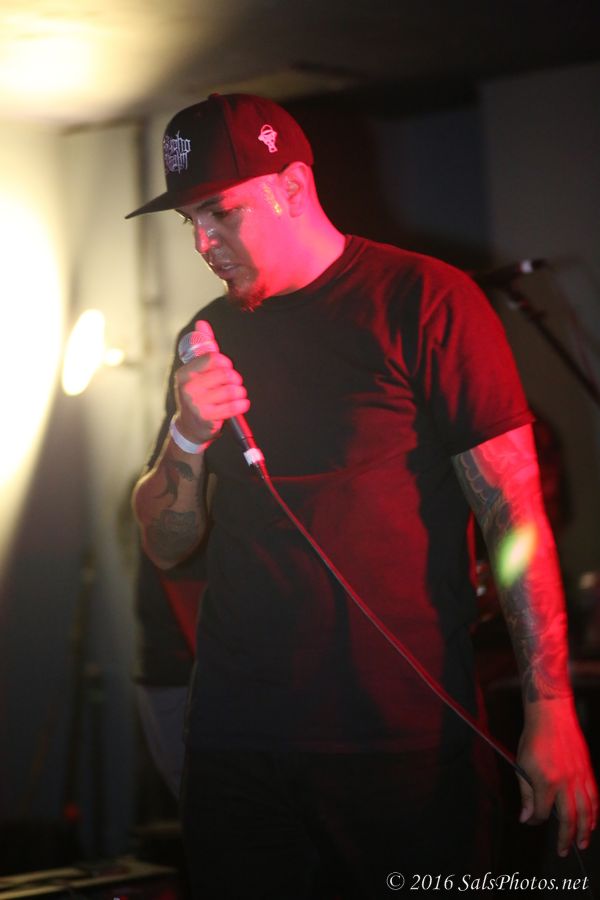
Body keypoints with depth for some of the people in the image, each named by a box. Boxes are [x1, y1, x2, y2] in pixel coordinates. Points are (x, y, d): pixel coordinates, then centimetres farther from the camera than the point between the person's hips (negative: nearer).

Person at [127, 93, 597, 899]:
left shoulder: (424, 300, -6)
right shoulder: (212, 337, 12)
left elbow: (513, 509, -10)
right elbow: (165, 546, 13)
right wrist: (189, 439, -7)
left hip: (406, 740, -5)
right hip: (238, 740, 5)